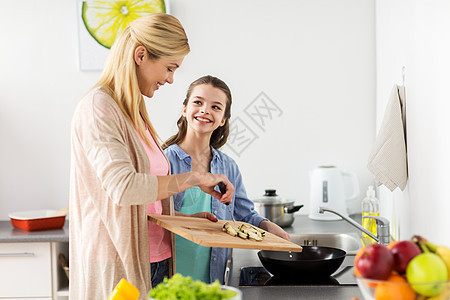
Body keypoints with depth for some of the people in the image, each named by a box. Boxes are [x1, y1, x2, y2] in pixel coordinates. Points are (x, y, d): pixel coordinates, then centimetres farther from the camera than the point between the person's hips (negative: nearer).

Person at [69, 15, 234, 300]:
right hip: (118, 265, -8)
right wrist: (196, 178, -19)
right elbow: (123, 187, -24)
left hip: (155, 260, 8)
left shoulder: (135, 113, 15)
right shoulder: (98, 108, -11)